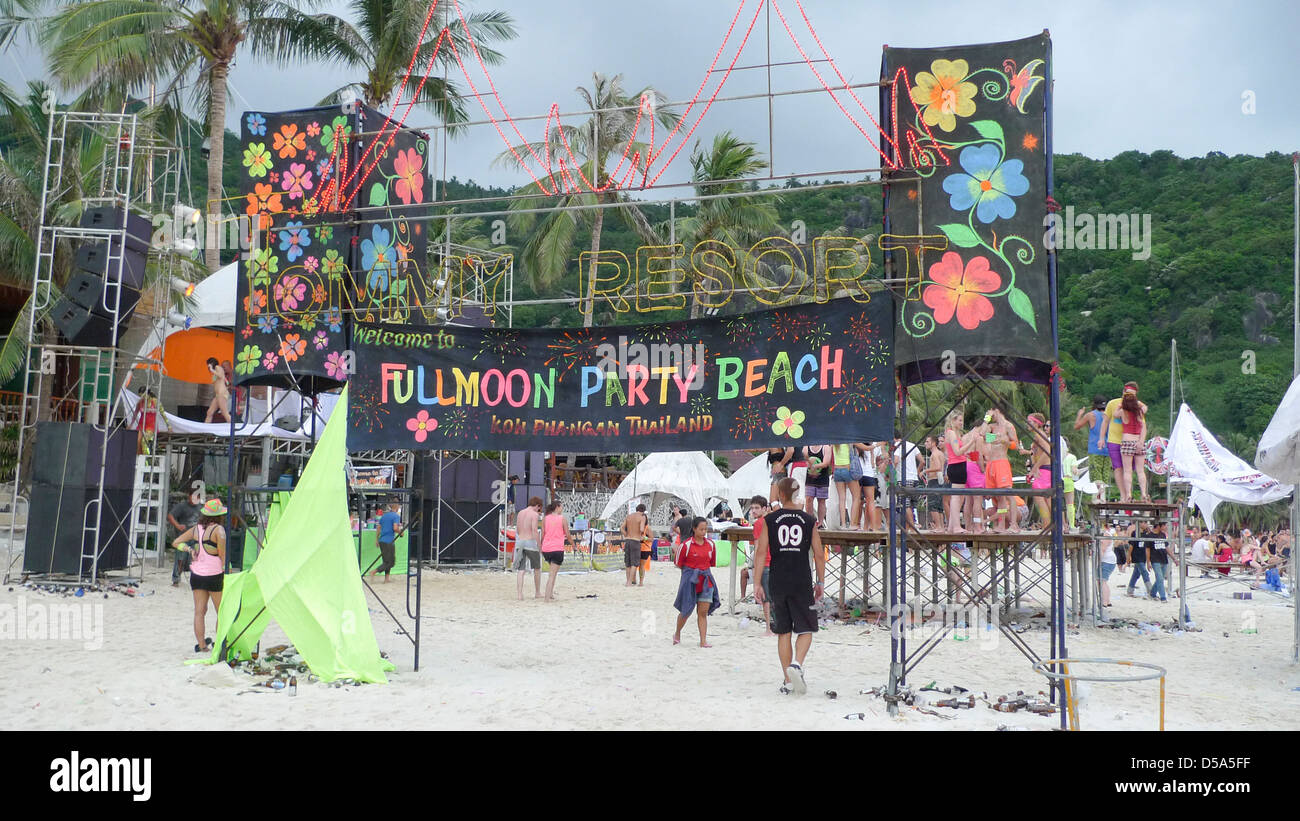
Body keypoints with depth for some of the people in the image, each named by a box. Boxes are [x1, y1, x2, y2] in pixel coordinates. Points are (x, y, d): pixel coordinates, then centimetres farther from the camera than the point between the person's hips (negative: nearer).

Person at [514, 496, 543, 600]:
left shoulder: (520, 513, 13)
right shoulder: (535, 514, -8)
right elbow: (535, 531, -15)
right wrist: (540, 546, -10)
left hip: (519, 541, 5)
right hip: (530, 542, -5)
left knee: (520, 570, 2)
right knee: (537, 568, 13)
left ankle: (520, 594, -8)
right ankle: (537, 593, 21)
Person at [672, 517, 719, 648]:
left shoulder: (710, 545, 4)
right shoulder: (687, 545, -9)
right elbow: (679, 564, -1)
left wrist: (703, 570, 8)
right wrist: (692, 571, 4)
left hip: (706, 580, 3)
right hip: (690, 580, -3)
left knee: (703, 612, 0)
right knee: (686, 611, 5)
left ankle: (703, 640, 1)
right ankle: (677, 634, 29)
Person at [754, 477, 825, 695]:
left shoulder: (769, 520, 2)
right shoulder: (809, 521, 3)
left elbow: (761, 552, -3)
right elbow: (819, 555, 3)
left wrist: (757, 583, 1)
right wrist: (821, 583, 12)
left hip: (778, 583, 1)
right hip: (802, 583, -1)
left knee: (783, 632, 11)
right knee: (805, 630, 7)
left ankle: (788, 681, 12)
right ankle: (797, 664, -19)